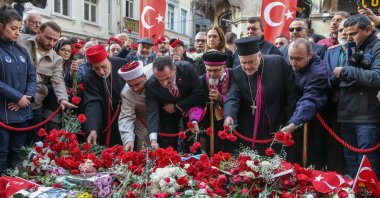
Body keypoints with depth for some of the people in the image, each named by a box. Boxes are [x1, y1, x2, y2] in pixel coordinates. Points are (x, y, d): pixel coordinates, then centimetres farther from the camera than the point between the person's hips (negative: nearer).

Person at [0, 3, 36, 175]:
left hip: (22, 111, 6)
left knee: (17, 153, 14)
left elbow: (32, 76, 11)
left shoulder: (22, 51, 11)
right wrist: (17, 97, -16)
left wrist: (28, 96, -6)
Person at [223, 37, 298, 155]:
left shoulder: (279, 63, -6)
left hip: (278, 130, 0)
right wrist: (229, 116, -36)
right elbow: (232, 98, -14)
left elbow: (292, 95, -3)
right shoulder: (237, 74, -3)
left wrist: (290, 125, -3)